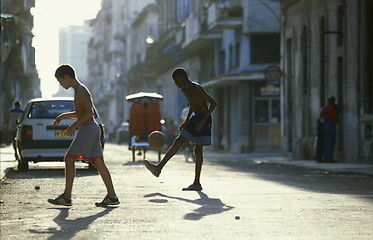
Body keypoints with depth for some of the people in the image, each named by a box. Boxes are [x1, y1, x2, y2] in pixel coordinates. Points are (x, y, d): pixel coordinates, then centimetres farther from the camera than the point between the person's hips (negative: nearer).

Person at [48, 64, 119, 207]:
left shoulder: (79, 91, -12)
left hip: (87, 129, -10)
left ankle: (66, 197, -6)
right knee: (97, 162, 4)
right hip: (93, 129, 10)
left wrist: (74, 126, -15)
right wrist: (63, 116, 22)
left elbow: (89, 112, -21)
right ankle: (112, 196, 0)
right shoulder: (80, 90, 19)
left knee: (69, 159, -6)